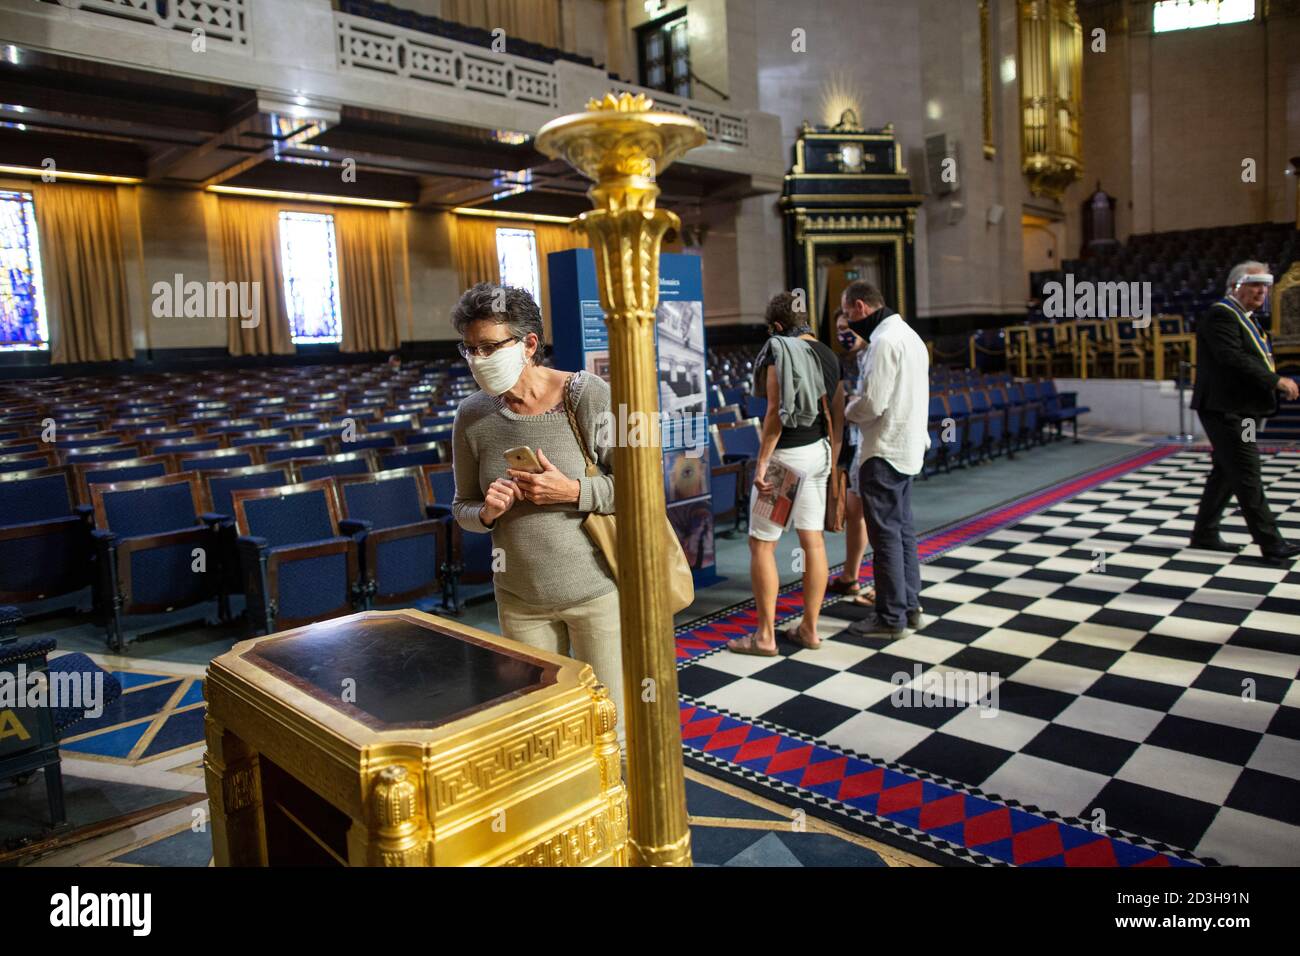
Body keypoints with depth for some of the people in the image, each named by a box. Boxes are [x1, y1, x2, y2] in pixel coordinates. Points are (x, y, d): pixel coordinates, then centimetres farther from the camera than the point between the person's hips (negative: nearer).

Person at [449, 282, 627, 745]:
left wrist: (572, 491, -25)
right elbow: (462, 507, 9)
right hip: (520, 598, 4)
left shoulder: (588, 396, -14)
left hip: (595, 589, -3)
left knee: (609, 724, 8)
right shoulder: (472, 415, -2)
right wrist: (486, 512, -13)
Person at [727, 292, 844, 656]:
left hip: (785, 453, -7)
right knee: (813, 540, 10)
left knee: (761, 544, 1)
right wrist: (832, 460, 20)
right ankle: (809, 629, 19)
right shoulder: (828, 355, 10)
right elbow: (838, 416, 12)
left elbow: (776, 412, -18)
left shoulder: (777, 352, -11)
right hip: (818, 451, 8)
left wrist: (762, 463, -17)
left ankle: (765, 636, 7)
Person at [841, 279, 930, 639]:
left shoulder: (884, 341, -17)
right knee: (902, 528, 15)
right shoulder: (908, 334, 16)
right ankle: (910, 606, 24)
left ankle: (891, 617, 5)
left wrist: (845, 411, -3)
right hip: (908, 447, 10)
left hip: (884, 451, -10)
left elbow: (872, 404, -22)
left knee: (885, 533, -3)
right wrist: (856, 404, 8)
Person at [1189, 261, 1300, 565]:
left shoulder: (1244, 318, 20)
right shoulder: (1221, 315, -12)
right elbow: (1234, 359, -23)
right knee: (1248, 477, -7)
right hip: (1226, 411, -10)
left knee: (1225, 473, 13)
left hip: (1240, 411, 10)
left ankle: (1204, 534, 21)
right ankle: (1271, 544, -3)